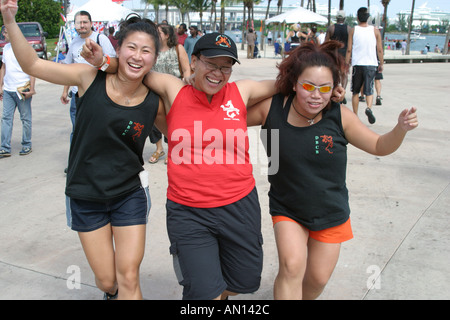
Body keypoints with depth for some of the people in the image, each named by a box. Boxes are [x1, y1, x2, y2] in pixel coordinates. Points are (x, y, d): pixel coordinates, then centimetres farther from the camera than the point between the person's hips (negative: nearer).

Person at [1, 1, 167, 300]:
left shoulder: (153, 103, -10)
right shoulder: (91, 78, -13)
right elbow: (32, 64, -9)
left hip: (130, 195, 0)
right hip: (85, 197, 0)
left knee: (129, 279, 0)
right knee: (106, 280, 12)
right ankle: (111, 292, 48)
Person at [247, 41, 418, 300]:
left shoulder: (340, 116, -18)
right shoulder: (272, 108, -18)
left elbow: (380, 147, -6)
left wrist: (401, 128, -25)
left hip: (331, 214, 1)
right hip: (287, 210, -1)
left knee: (317, 279, 13)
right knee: (292, 266, -23)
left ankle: (303, 296, 46)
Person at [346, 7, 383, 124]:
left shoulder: (353, 30, 1)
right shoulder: (375, 30, 3)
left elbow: (349, 49, 0)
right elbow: (380, 50, 3)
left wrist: (346, 63, 8)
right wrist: (381, 64, 14)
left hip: (357, 64, 0)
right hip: (371, 64, 0)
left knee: (355, 91, 12)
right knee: (369, 90, 3)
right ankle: (369, 108, -24)